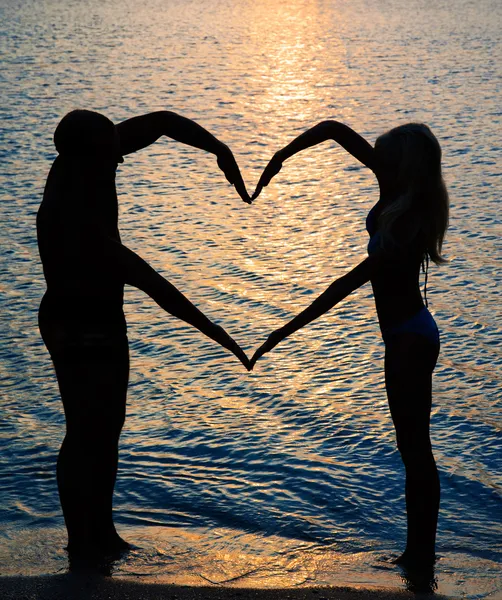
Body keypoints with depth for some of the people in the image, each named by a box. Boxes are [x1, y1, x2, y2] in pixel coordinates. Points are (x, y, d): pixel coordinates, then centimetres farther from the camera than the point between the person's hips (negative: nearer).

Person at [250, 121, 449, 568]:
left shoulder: (409, 228, -26)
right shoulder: (395, 189, -4)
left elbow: (348, 284, -29)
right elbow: (334, 129, 0)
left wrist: (287, 330, -28)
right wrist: (280, 158, -9)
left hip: (409, 340, -10)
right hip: (409, 334, 10)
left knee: (415, 450, -2)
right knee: (414, 448, 14)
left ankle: (421, 555, 8)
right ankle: (418, 553, 24)